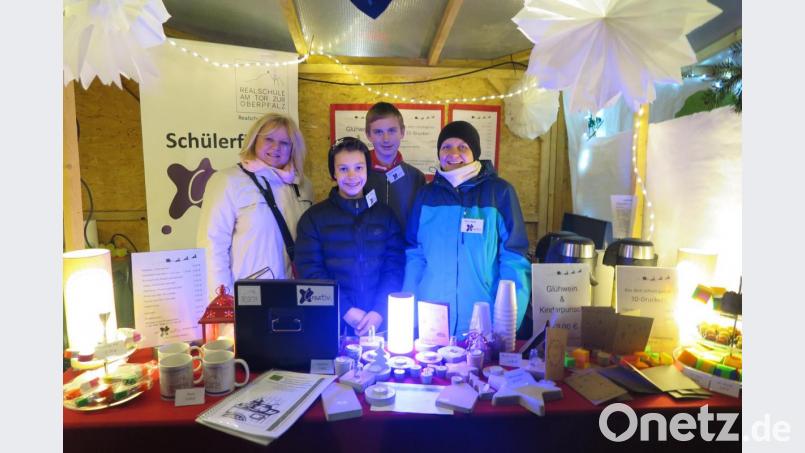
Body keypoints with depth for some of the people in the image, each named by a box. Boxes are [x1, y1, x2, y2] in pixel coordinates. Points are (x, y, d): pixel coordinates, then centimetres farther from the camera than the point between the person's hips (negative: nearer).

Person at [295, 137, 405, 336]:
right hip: (332, 321, -1)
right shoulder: (314, 217, 1)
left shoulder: (386, 214, 6)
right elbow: (310, 270, -5)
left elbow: (394, 267, 1)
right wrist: (345, 310, -13)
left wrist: (379, 312, -12)